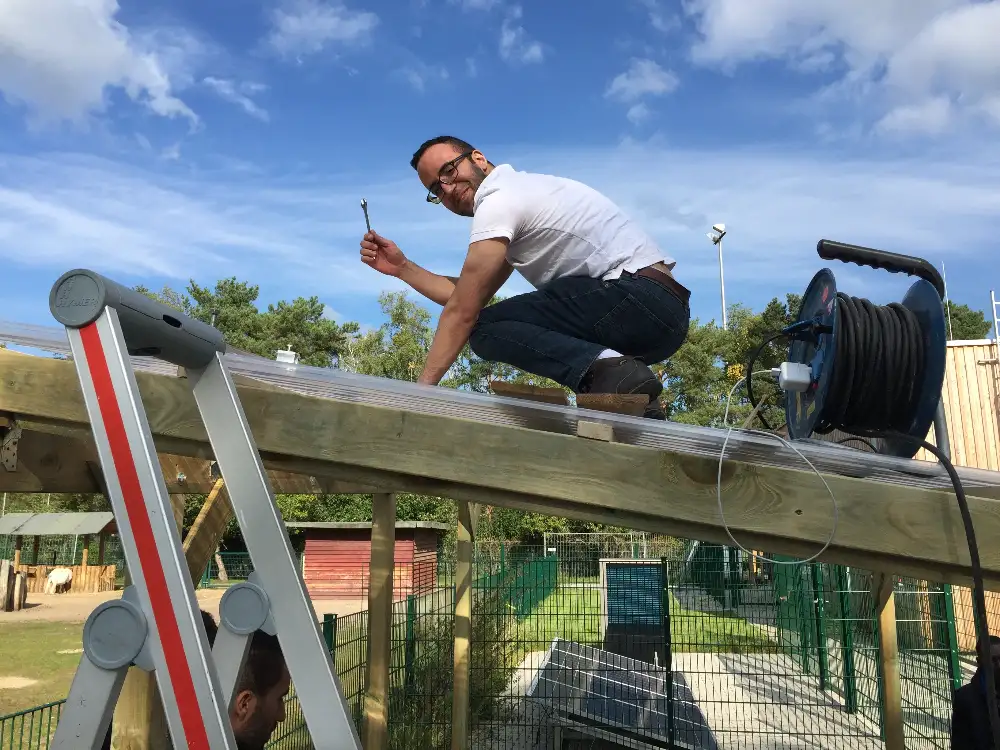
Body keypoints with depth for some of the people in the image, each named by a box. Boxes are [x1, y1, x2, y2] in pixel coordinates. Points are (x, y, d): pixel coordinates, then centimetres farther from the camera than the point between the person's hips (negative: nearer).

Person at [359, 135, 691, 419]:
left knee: (486, 329, -9)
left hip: (637, 295, -10)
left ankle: (608, 371, -24)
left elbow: (462, 311, -8)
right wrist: (402, 266, 18)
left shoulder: (497, 199, -5)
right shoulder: (515, 194, 25)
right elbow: (467, 296, 23)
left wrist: (422, 386, -3)